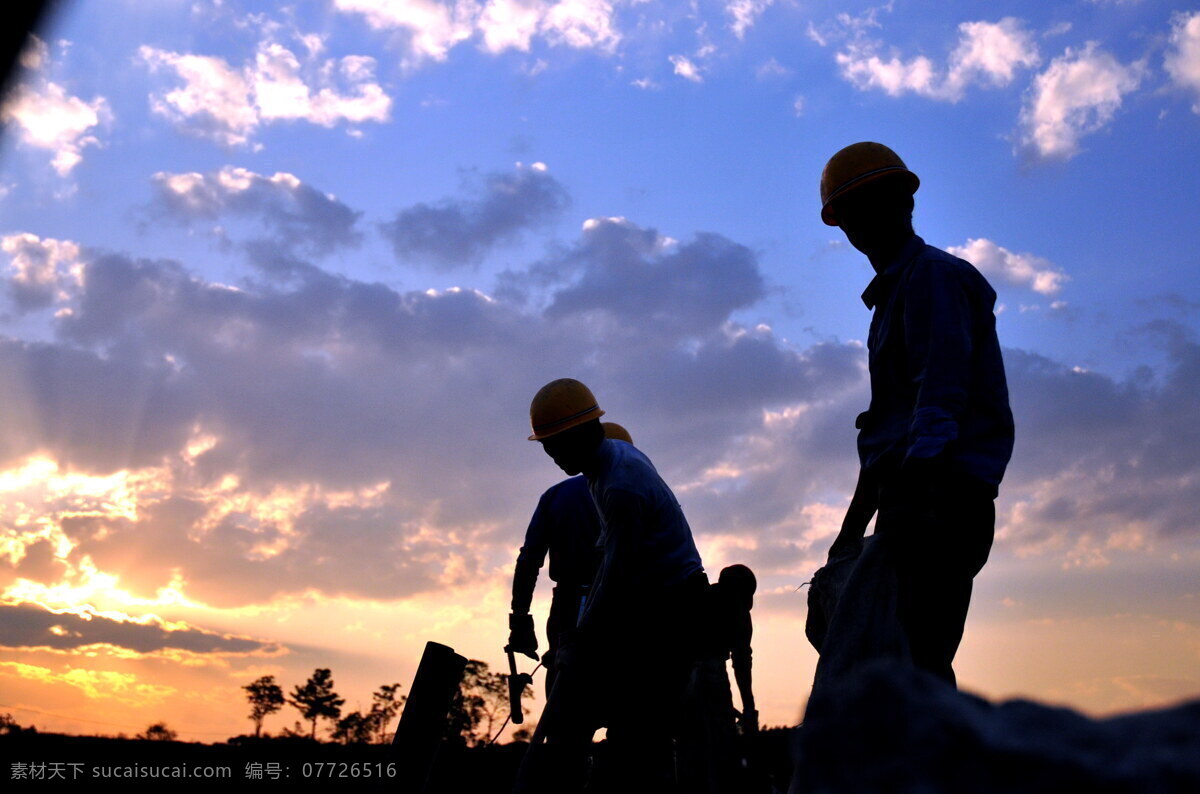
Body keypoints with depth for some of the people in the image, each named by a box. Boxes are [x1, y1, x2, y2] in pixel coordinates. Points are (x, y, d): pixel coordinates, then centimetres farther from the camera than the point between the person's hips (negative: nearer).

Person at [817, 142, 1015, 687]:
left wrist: (919, 495, -29)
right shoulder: (893, 294, 26)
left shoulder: (933, 275, -2)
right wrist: (852, 530, 27)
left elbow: (940, 401, -17)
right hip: (918, 504, 10)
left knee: (916, 672, -15)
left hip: (938, 500, -10)